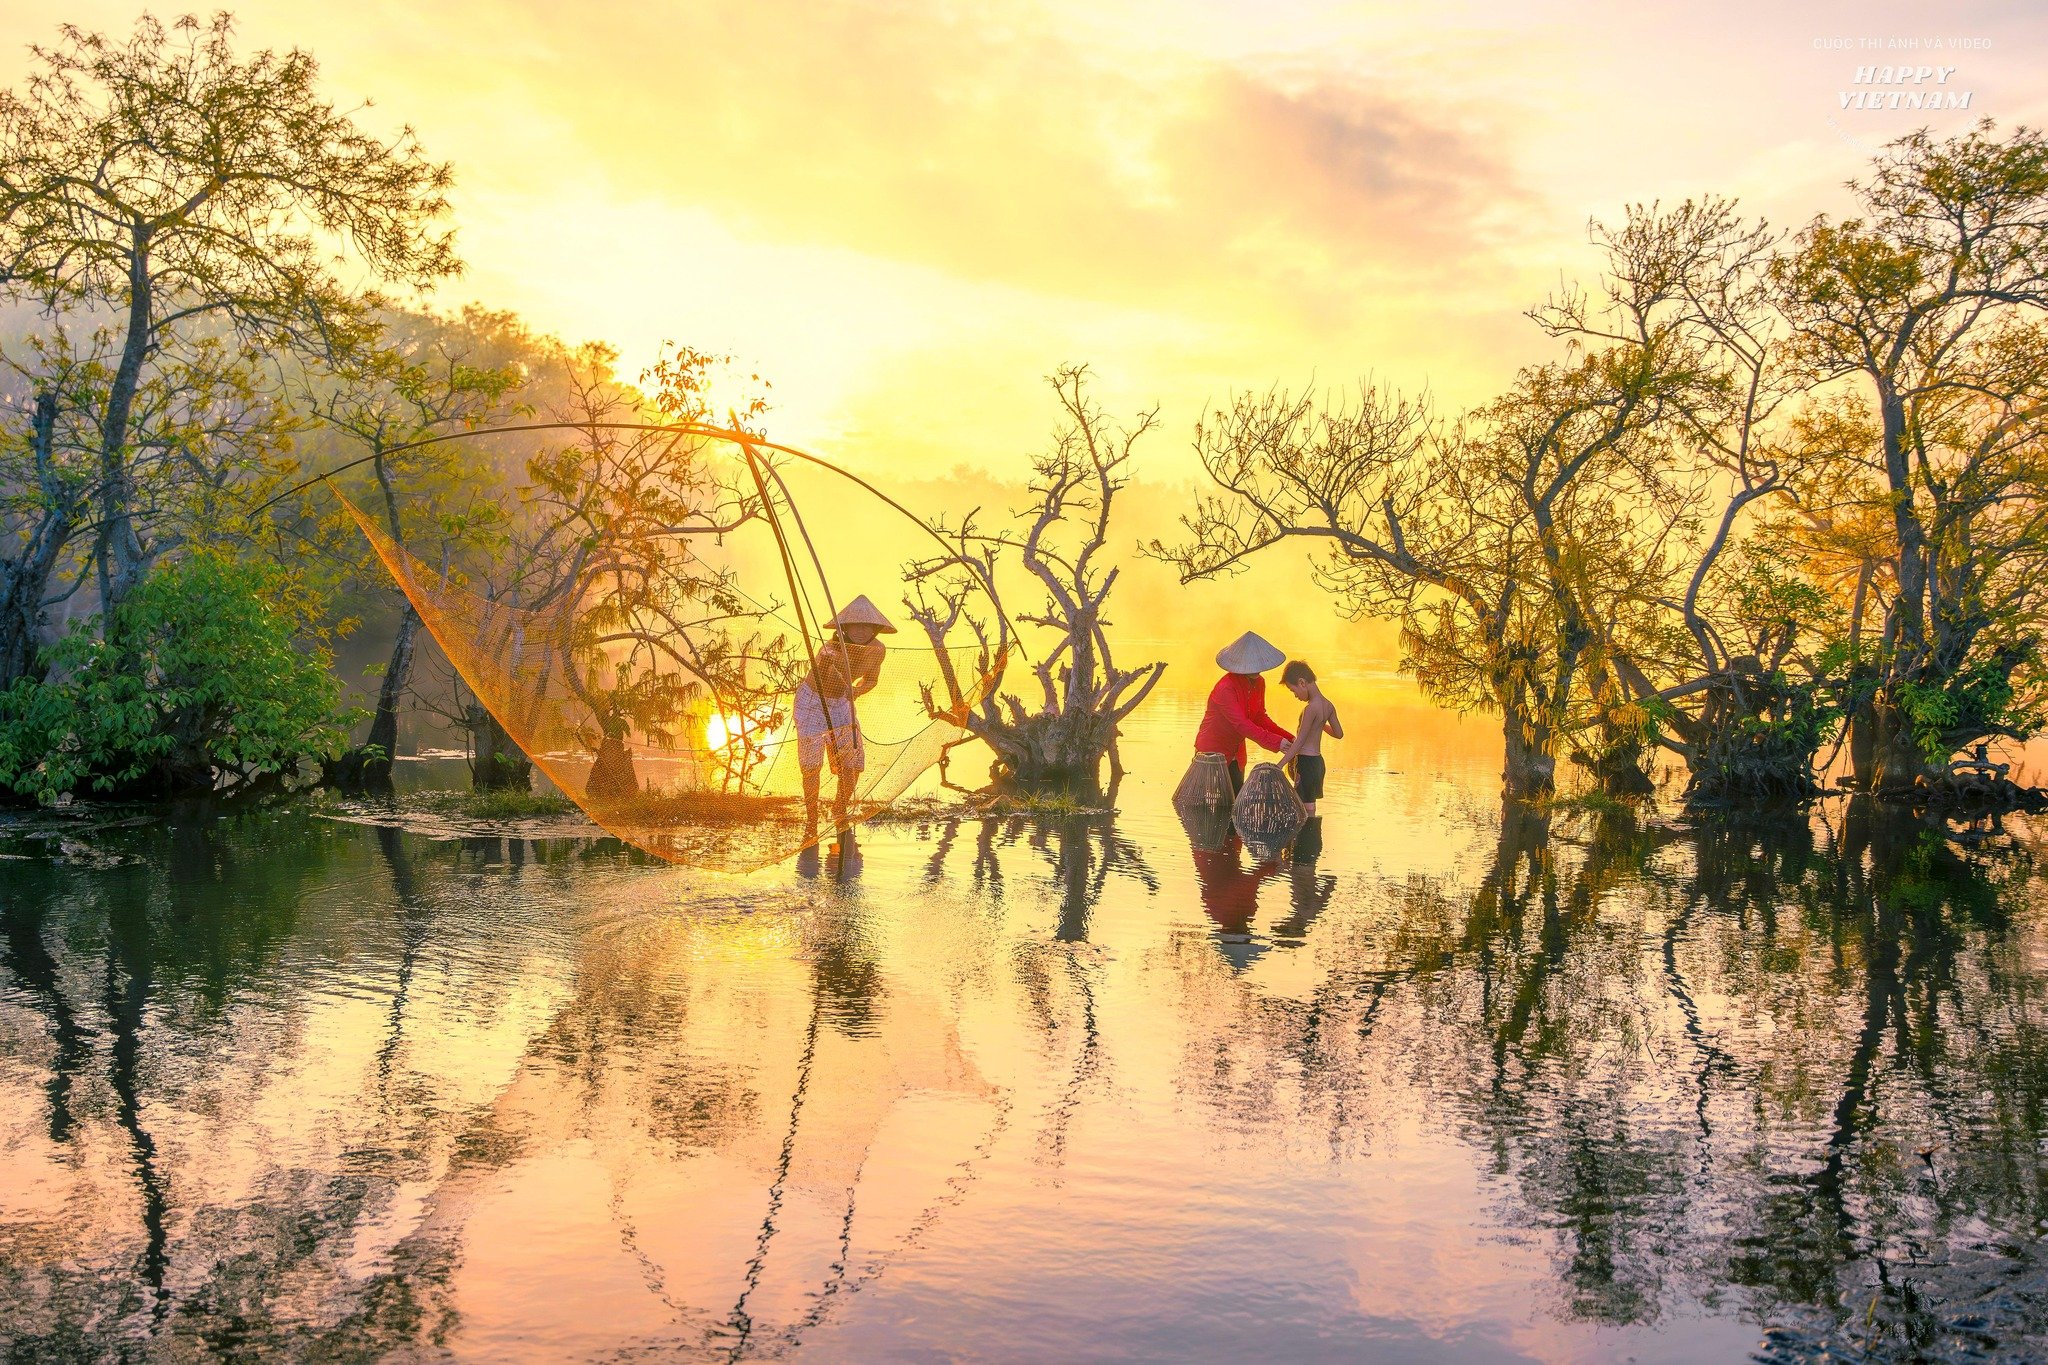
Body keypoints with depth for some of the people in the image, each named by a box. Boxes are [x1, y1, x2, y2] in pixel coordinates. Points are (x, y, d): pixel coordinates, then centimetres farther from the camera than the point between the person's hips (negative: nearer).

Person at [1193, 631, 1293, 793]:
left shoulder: (1259, 683, 0)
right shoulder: (1225, 688, -27)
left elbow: (1260, 717, 7)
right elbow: (1242, 724, -31)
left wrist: (1287, 738, -6)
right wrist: (1275, 742, -32)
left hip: (1235, 755, 8)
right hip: (1212, 751, -8)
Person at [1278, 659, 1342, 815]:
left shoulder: (1311, 708, -21)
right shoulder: (1328, 705, 4)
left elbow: (1299, 742, -22)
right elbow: (1339, 733, 15)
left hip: (1306, 762, -9)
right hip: (1317, 761, 9)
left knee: (1307, 808, -3)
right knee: (1308, 806, 15)